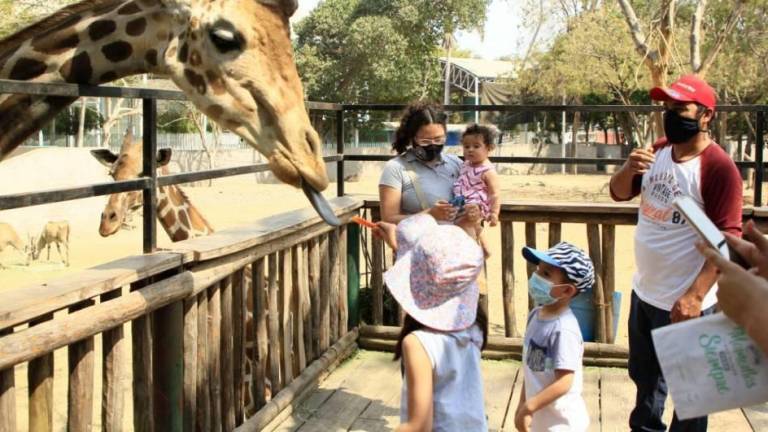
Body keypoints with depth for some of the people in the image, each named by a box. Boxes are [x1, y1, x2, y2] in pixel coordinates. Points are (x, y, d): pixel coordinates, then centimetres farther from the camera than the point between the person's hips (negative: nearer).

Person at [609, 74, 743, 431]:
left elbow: (727, 241, -22)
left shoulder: (718, 168, -20)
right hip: (644, 292, 8)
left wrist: (695, 296, -26)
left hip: (682, 303, -8)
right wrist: (629, 169, -13)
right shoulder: (659, 150, 2)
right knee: (644, 377, 26)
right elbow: (619, 194, 9)